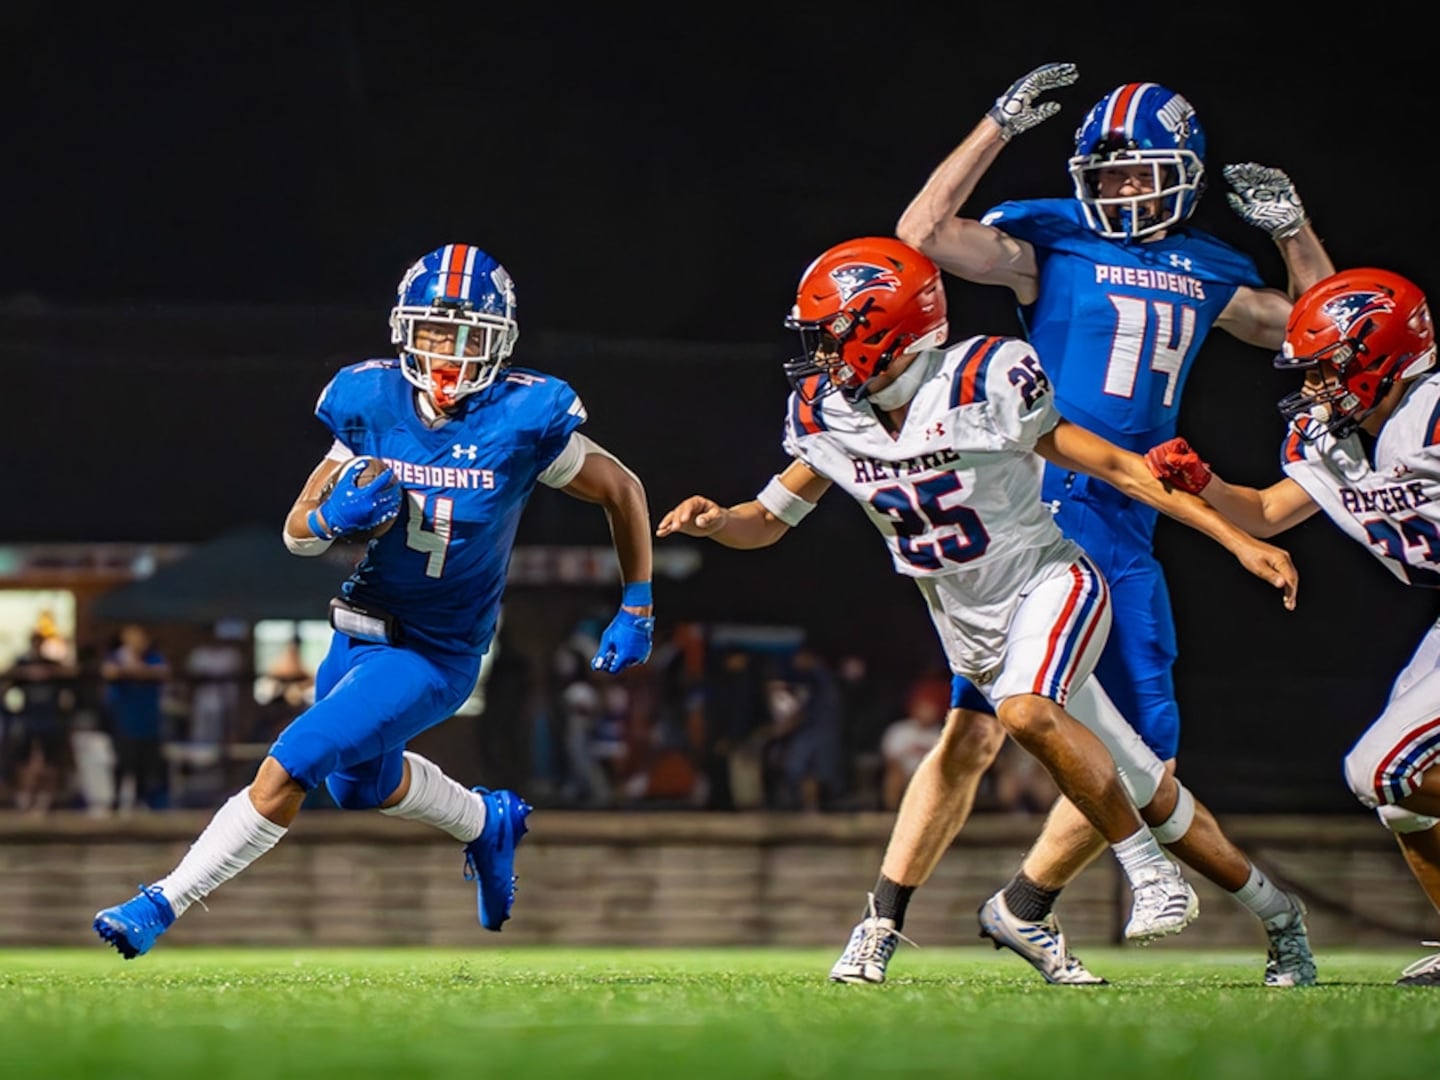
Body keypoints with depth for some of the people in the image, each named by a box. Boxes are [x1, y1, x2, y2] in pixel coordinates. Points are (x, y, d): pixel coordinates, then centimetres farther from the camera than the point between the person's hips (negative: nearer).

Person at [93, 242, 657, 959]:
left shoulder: (522, 422, -20)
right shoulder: (372, 405, -10)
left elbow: (622, 491, -3)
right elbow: (297, 532, -1)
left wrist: (636, 611, -3)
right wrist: (334, 516, -24)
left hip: (435, 657, -6)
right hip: (359, 634, 6)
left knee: (286, 771, -18)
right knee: (362, 784, 27)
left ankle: (163, 905, -7)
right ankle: (488, 824, 55)